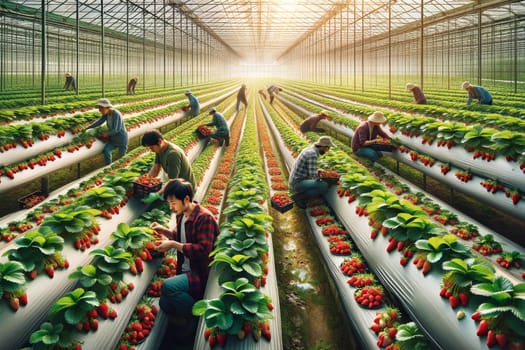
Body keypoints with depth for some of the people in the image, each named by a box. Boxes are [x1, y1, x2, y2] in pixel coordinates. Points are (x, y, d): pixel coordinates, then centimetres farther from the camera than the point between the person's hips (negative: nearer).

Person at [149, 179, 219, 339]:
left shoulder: (204, 218, -20)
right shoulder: (181, 215, 8)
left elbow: (203, 250, -27)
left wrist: (174, 245, -27)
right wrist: (166, 231, 8)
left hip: (202, 273, -9)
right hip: (187, 271, 9)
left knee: (168, 286, -29)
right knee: (165, 303, -5)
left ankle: (197, 318, -9)